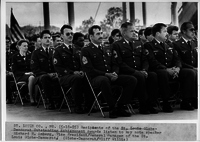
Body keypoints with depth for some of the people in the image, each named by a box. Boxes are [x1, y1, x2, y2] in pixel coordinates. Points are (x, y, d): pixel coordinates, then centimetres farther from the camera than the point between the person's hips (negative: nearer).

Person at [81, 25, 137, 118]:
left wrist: (115, 73, -4)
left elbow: (114, 65, 21)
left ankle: (120, 107, -10)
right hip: (96, 78, -6)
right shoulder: (86, 51, 2)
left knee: (132, 80, -14)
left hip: (111, 76, 6)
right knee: (104, 80, -42)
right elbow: (89, 70, -8)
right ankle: (112, 108, -24)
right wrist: (106, 74, -16)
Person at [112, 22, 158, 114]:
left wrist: (144, 70, -6)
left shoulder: (138, 44, 22)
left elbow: (144, 60, 16)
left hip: (140, 72, 6)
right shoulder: (117, 45, 2)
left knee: (153, 75, -24)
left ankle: (150, 104, -21)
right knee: (140, 77, -34)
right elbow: (120, 63, -8)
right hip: (127, 74, -5)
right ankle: (143, 107, -25)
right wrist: (135, 71, -17)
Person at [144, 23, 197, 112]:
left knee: (189, 73, -15)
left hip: (172, 70, 6)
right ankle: (166, 104, -27)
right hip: (159, 71, -6)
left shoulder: (169, 46, 25)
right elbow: (152, 62, -11)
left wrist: (177, 68, -9)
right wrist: (166, 69, -24)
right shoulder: (149, 46, 3)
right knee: (163, 74, -40)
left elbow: (177, 60, 15)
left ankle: (185, 102, -10)